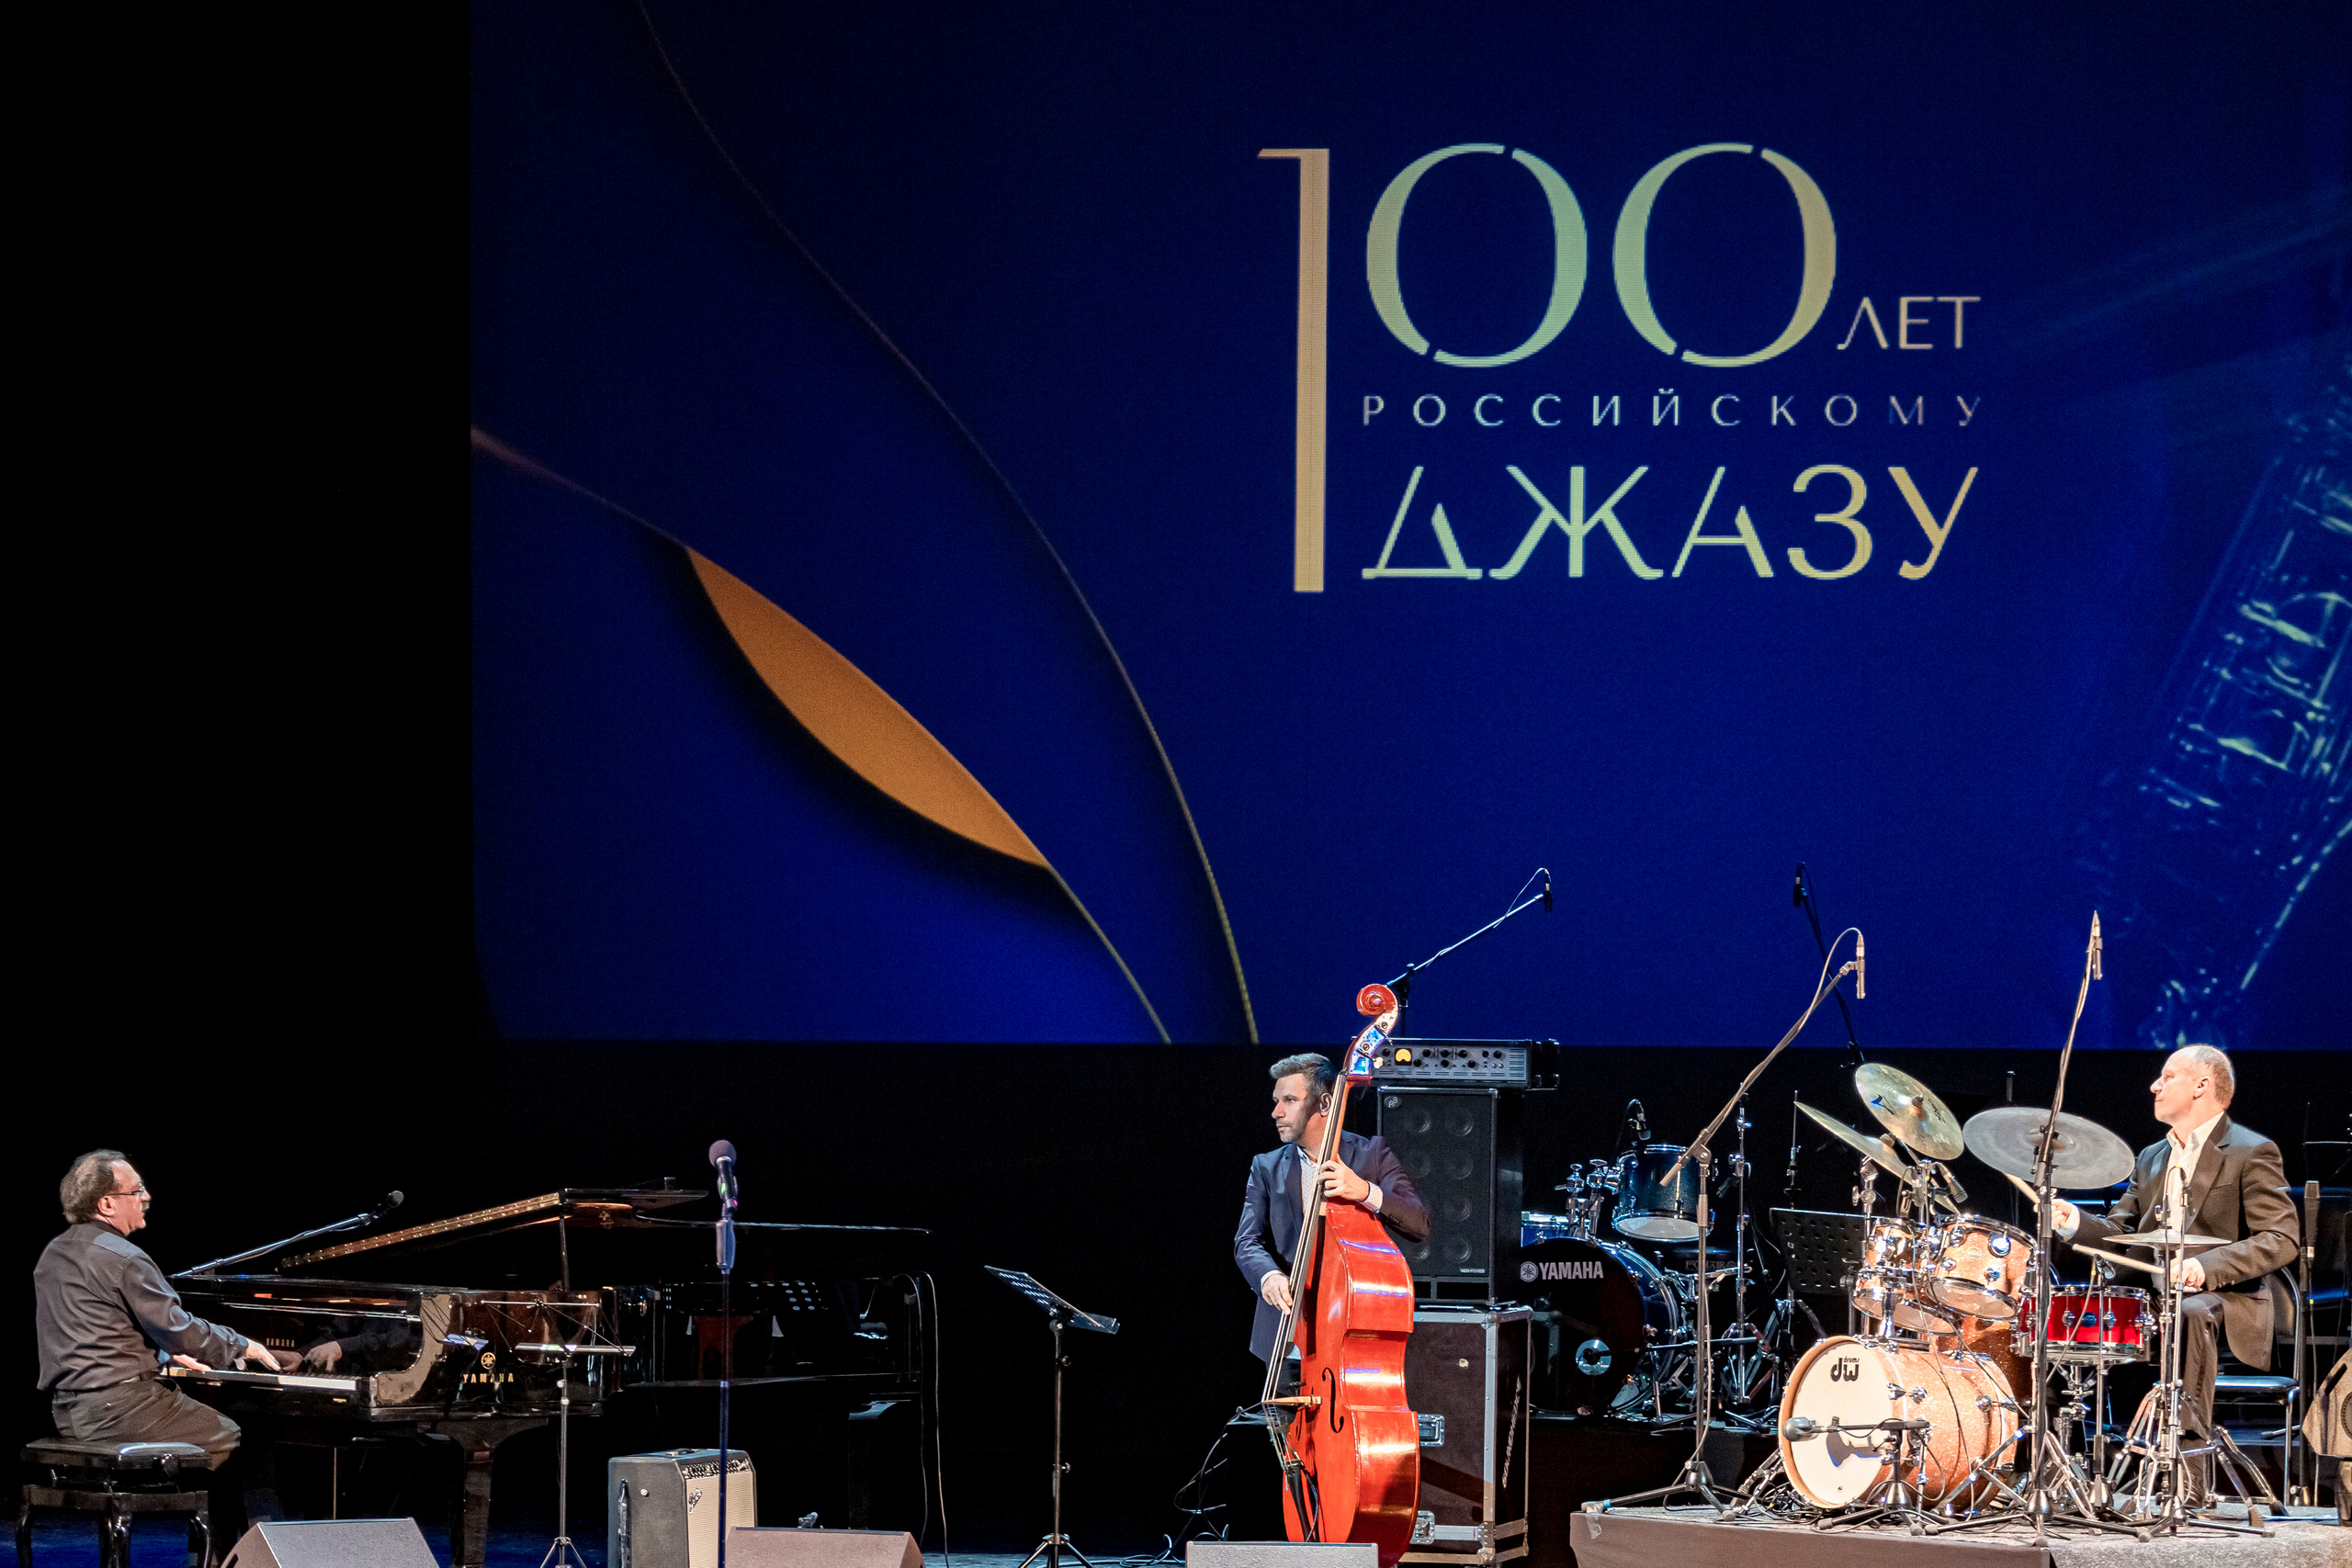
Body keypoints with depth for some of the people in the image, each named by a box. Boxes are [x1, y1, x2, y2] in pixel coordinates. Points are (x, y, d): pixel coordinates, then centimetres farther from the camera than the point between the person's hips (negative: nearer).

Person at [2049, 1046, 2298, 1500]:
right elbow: (2119, 1232, 17)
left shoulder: (2252, 1153, -3)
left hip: (2225, 1297, -7)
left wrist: (2206, 1266, -28)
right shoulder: (2152, 1158, 21)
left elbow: (2282, 1239, -14)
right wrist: (2076, 1222, -6)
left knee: (2191, 1314, -40)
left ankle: (2188, 1476, -44)